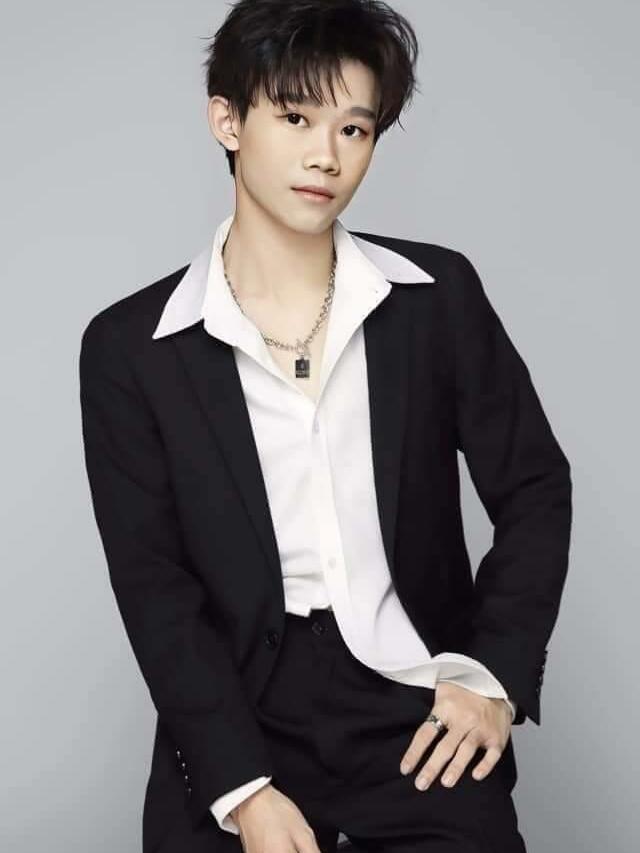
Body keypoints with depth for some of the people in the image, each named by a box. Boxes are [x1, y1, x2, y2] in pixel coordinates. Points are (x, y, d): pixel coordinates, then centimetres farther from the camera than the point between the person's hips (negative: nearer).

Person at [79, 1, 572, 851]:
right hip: (237, 721, 0)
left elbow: (534, 489, 7)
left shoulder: (438, 294, 1)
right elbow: (154, 584, -5)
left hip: (420, 704, 1)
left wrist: (496, 674, -5)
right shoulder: (130, 346, -3)